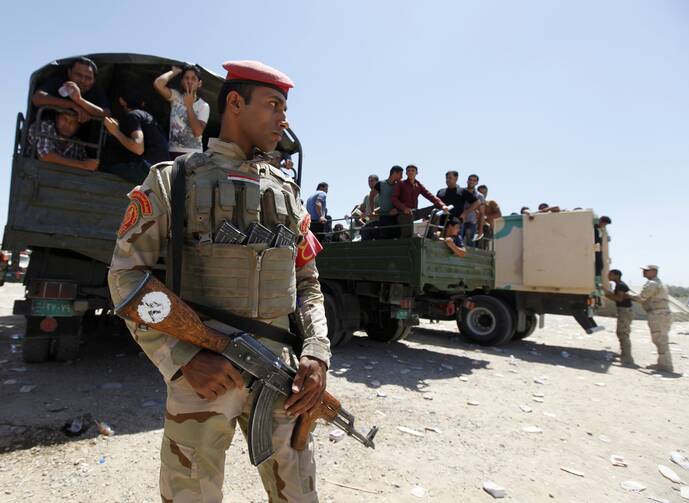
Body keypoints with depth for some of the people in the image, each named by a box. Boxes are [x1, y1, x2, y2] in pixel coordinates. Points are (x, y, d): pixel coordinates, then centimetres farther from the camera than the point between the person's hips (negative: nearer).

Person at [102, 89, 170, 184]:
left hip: (149, 168, -9)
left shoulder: (132, 115, -1)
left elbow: (139, 148, -15)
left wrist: (116, 132, -2)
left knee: (106, 168, -5)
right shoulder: (146, 115, 23)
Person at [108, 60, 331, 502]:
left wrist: (317, 353, -4)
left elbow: (308, 283, 12)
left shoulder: (286, 191, 12)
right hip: (202, 373, -3)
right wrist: (183, 359, -13)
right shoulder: (174, 180, 2)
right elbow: (126, 274, -2)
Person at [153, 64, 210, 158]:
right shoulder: (176, 97, 7)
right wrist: (175, 72, 2)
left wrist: (189, 106, -10)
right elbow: (157, 84, -13)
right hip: (173, 152, 1)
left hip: (193, 154, -1)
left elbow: (198, 132, -13)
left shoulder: (203, 106, 1)